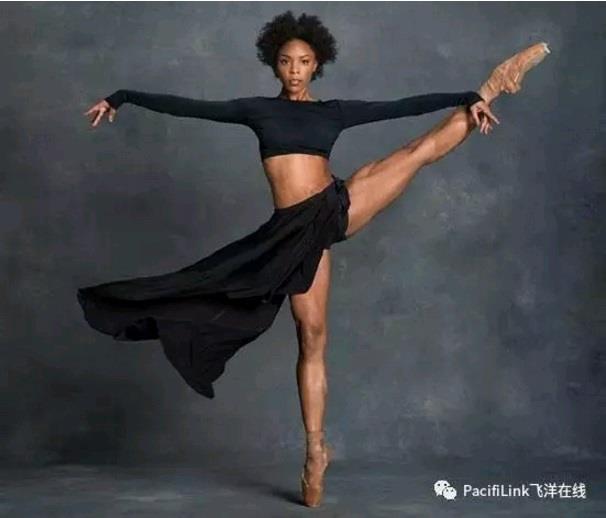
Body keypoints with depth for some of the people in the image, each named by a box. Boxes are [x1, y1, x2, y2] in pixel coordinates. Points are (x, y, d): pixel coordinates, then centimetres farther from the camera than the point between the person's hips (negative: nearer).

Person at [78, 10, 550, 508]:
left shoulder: (335, 111, 9)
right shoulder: (257, 109, 10)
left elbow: (402, 107, 4)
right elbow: (187, 107, 9)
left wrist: (470, 99, -2)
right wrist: (122, 97, 8)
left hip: (340, 206, 1)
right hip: (294, 230, -1)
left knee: (427, 145, -5)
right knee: (312, 337, 1)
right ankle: (316, 451, 8)